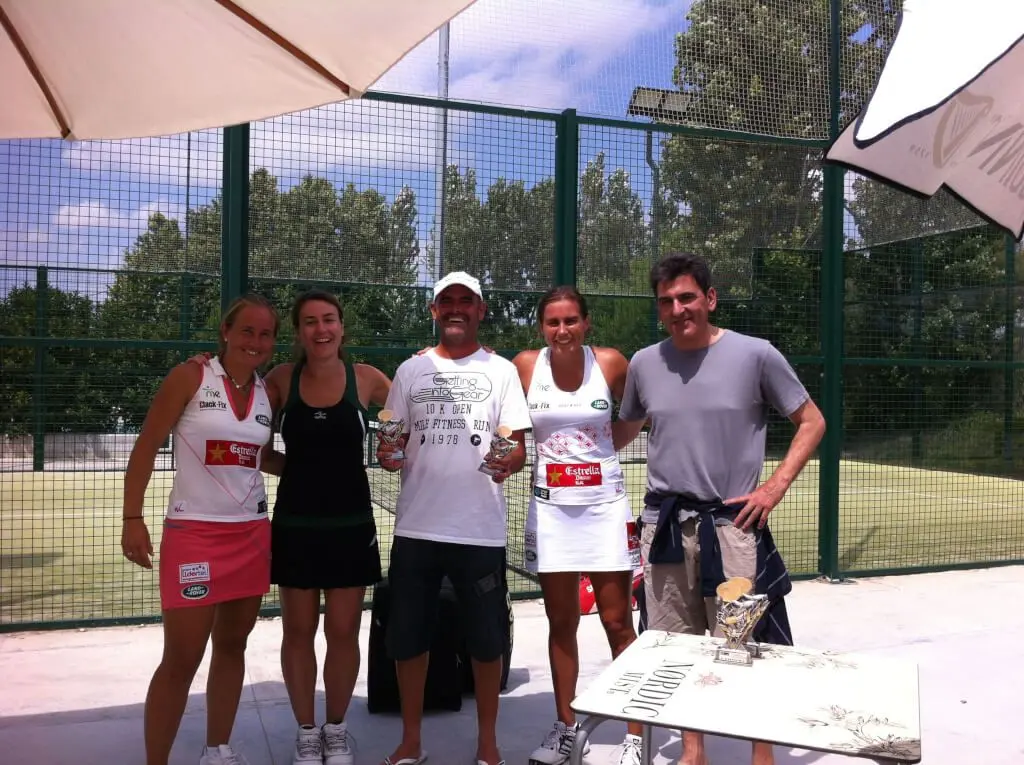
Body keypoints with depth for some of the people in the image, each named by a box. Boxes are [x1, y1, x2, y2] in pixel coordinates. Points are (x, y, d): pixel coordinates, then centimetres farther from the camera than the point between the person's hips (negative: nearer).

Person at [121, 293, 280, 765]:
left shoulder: (267, 392, 7)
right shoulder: (190, 377, -6)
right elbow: (146, 447, -6)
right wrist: (133, 519, -11)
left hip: (252, 534, 5)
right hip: (193, 533, -5)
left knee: (231, 646, 13)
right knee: (182, 658, -2)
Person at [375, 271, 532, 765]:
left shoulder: (500, 370, 5)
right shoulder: (411, 370, 10)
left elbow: (519, 444, 2)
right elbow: (393, 441, 12)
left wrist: (510, 461, -21)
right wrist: (387, 455, -11)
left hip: (481, 528, -2)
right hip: (416, 526, 2)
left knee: (486, 639, 7)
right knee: (407, 637, 9)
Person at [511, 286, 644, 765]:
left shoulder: (611, 363, -6)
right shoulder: (524, 366, -4)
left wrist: (602, 443, -4)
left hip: (606, 505, -1)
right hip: (551, 508, 2)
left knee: (617, 622, 3)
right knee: (561, 623, 11)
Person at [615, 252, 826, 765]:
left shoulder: (755, 355, -6)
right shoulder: (643, 364, 4)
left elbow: (811, 422, 2)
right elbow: (626, 430, 20)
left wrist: (775, 486, -7)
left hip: (732, 522, -3)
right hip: (663, 523, 4)